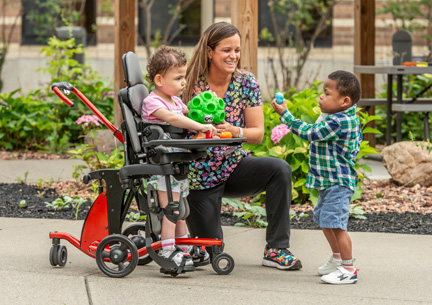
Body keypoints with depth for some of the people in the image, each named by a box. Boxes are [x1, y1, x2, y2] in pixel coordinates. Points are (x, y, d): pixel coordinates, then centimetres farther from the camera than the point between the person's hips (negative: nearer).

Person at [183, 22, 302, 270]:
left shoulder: (246, 83, -4)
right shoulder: (191, 84, -13)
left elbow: (258, 133, -5)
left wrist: (236, 132, -26)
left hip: (234, 164, 3)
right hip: (201, 173, -3)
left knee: (280, 170, -27)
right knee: (211, 251, -4)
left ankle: (276, 249, -18)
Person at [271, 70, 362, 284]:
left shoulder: (338, 122, -24)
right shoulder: (346, 118, 8)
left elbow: (309, 133, -22)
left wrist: (285, 114, -18)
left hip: (338, 183, -12)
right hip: (329, 181, 12)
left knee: (335, 223, -14)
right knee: (323, 218, 25)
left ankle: (348, 269, -9)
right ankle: (338, 258, 41)